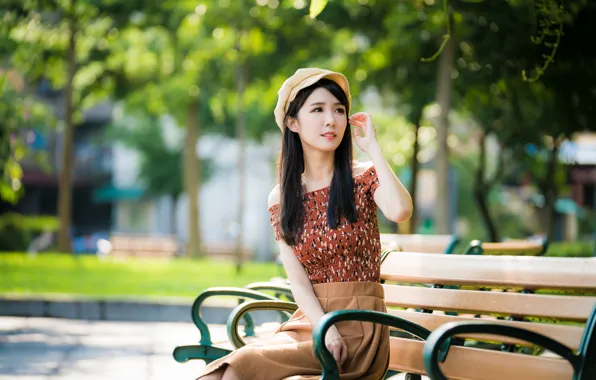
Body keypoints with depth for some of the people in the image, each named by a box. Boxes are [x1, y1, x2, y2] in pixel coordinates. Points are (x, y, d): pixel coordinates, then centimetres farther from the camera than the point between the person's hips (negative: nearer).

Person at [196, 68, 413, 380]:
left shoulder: (364, 178, 2)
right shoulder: (280, 199, 9)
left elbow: (400, 211, -22)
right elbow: (298, 280, 0)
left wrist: (372, 147, -11)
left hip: (358, 327, -4)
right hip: (307, 321, 4)